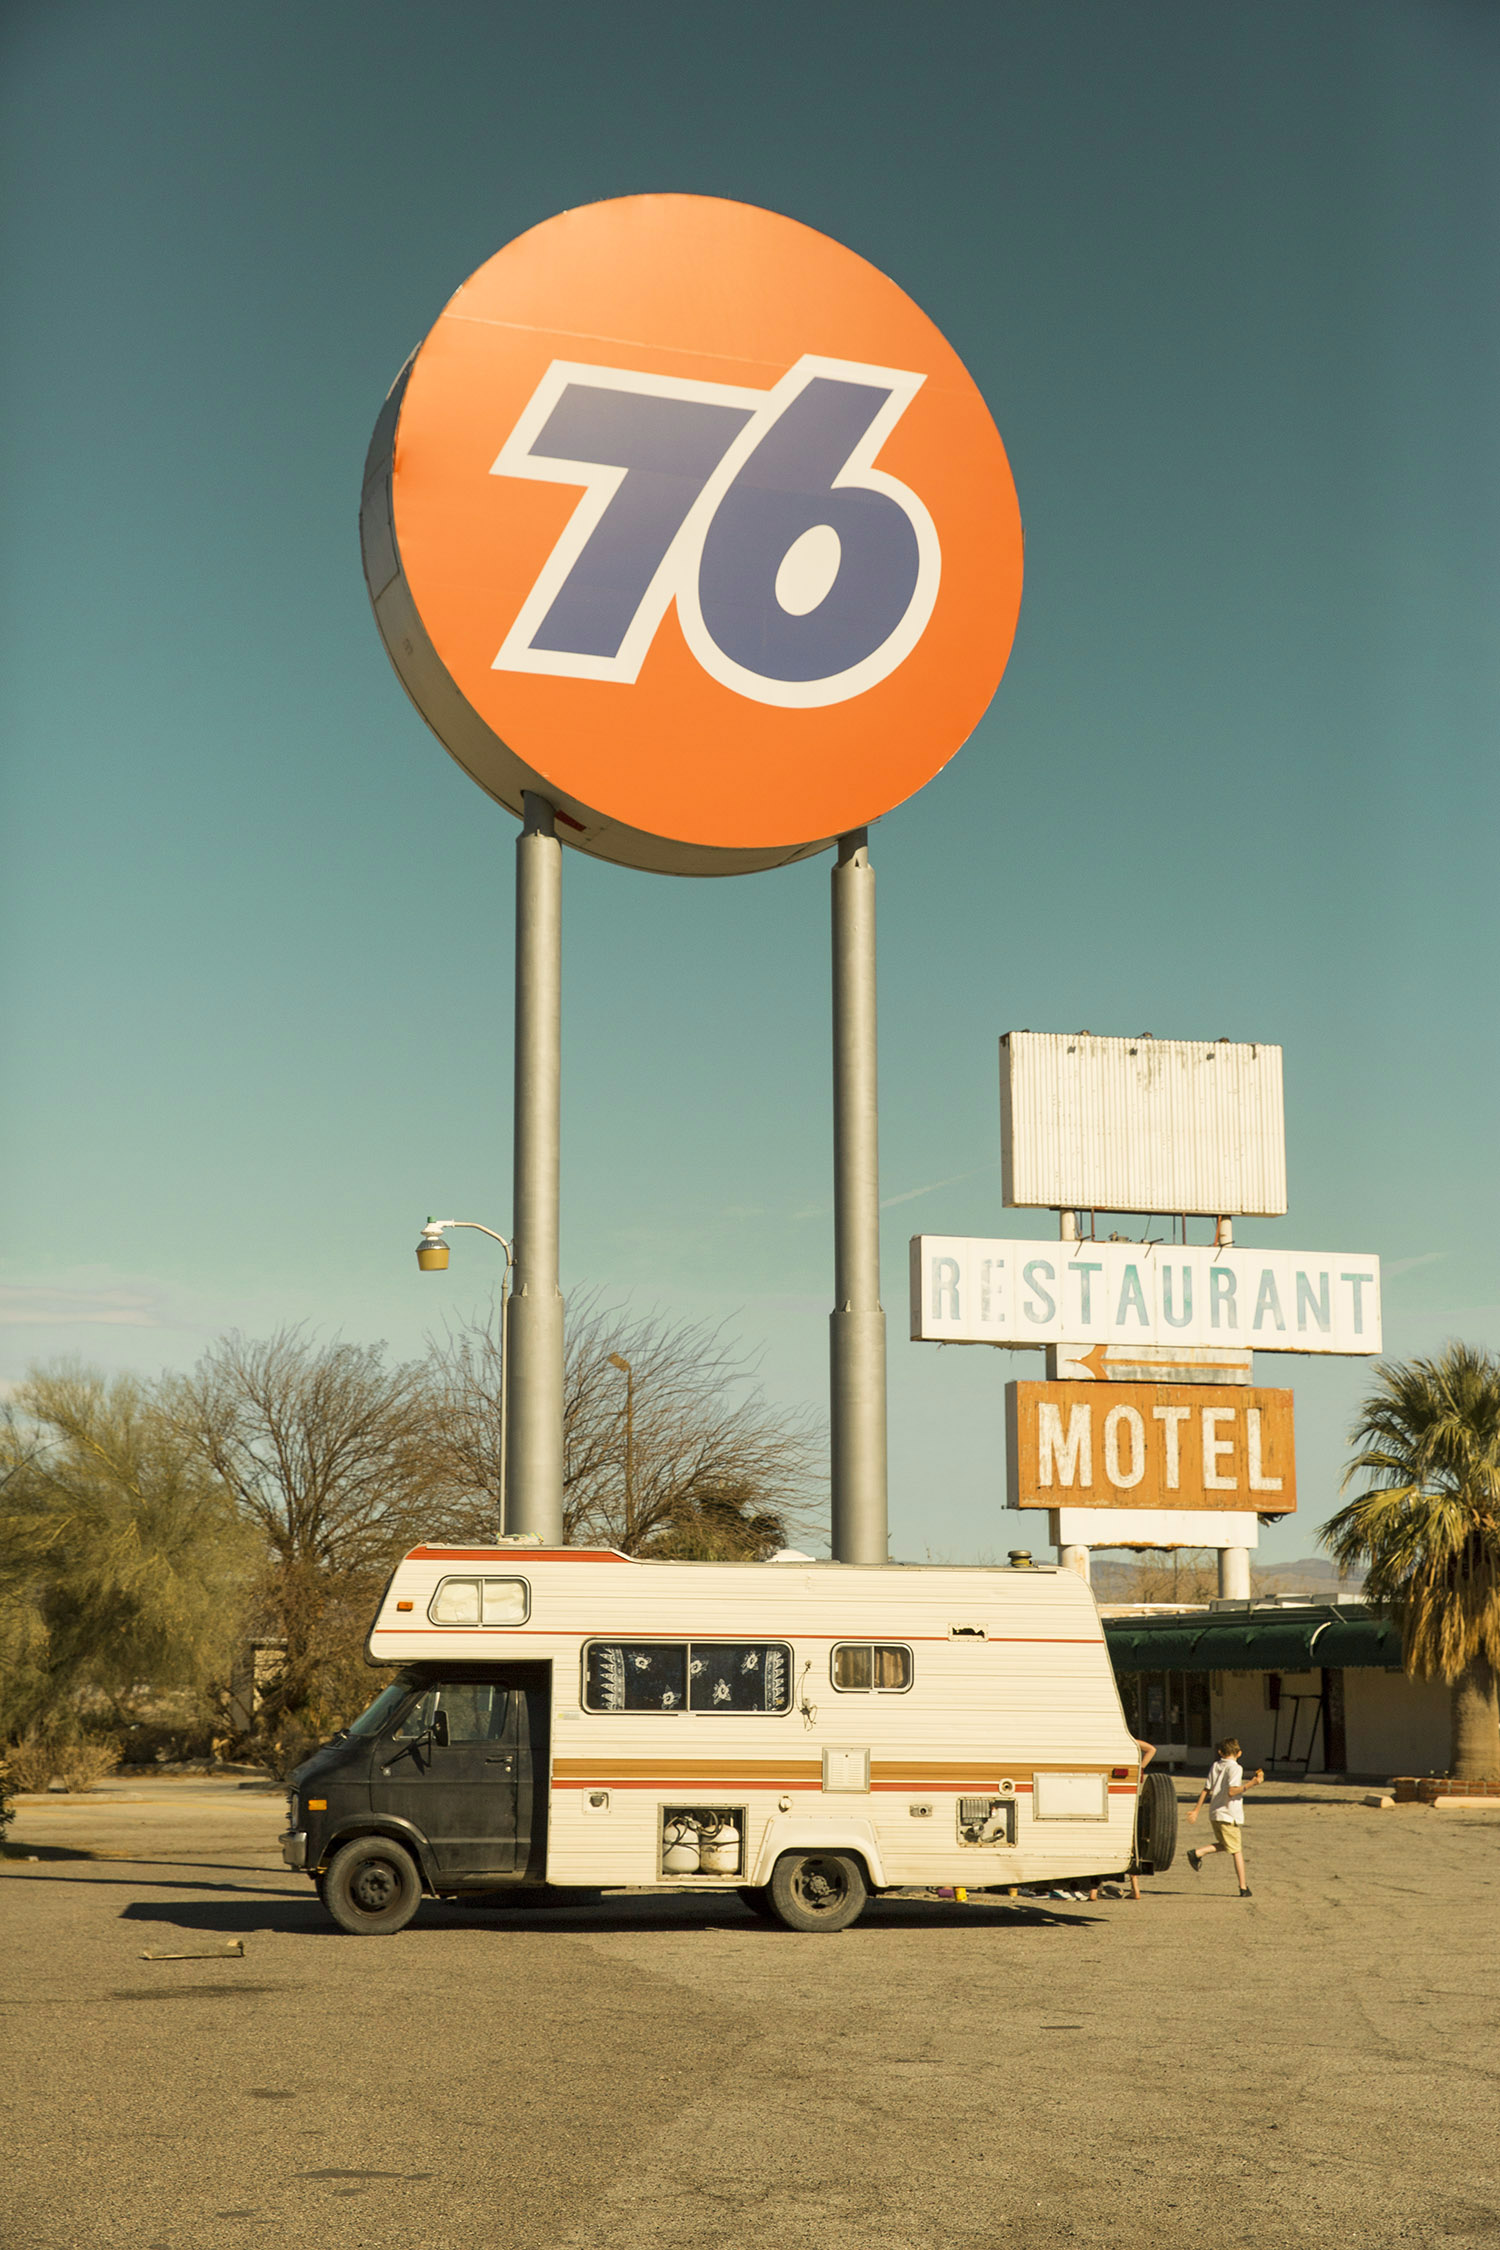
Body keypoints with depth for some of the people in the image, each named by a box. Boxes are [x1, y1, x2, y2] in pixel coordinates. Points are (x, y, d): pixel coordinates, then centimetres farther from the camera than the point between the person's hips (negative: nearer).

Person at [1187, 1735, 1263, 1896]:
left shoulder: (1215, 1766, 9)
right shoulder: (1235, 1768, -10)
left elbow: (1206, 1790, 9)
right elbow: (1231, 1791, -23)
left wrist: (1196, 1810, 12)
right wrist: (1251, 1784, -24)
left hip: (1214, 1814, 6)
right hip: (1229, 1815, -6)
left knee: (1224, 1845, 22)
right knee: (1237, 1851, 2)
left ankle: (1197, 1853, 3)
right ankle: (1243, 1887, 3)